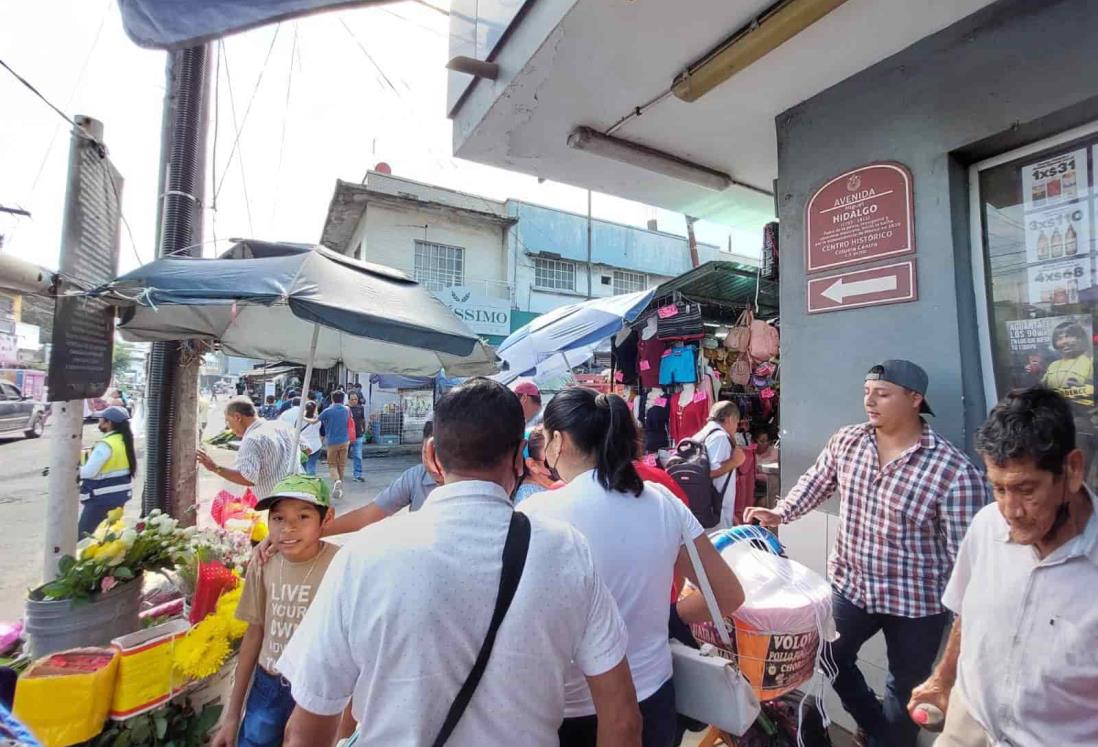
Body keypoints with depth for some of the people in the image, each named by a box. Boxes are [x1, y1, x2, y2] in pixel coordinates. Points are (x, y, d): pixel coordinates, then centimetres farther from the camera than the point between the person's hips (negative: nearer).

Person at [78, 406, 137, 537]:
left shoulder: (105, 444, -19)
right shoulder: (124, 440, 7)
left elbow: (88, 472, -22)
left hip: (103, 497, -9)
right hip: (120, 494, 9)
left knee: (82, 535, -2)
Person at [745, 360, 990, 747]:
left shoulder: (954, 470, -21)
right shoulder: (846, 441, -7)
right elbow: (815, 482, 8)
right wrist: (779, 513, -4)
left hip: (916, 601, -4)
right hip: (850, 586, 4)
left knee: (905, 689, 20)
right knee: (832, 658, 22)